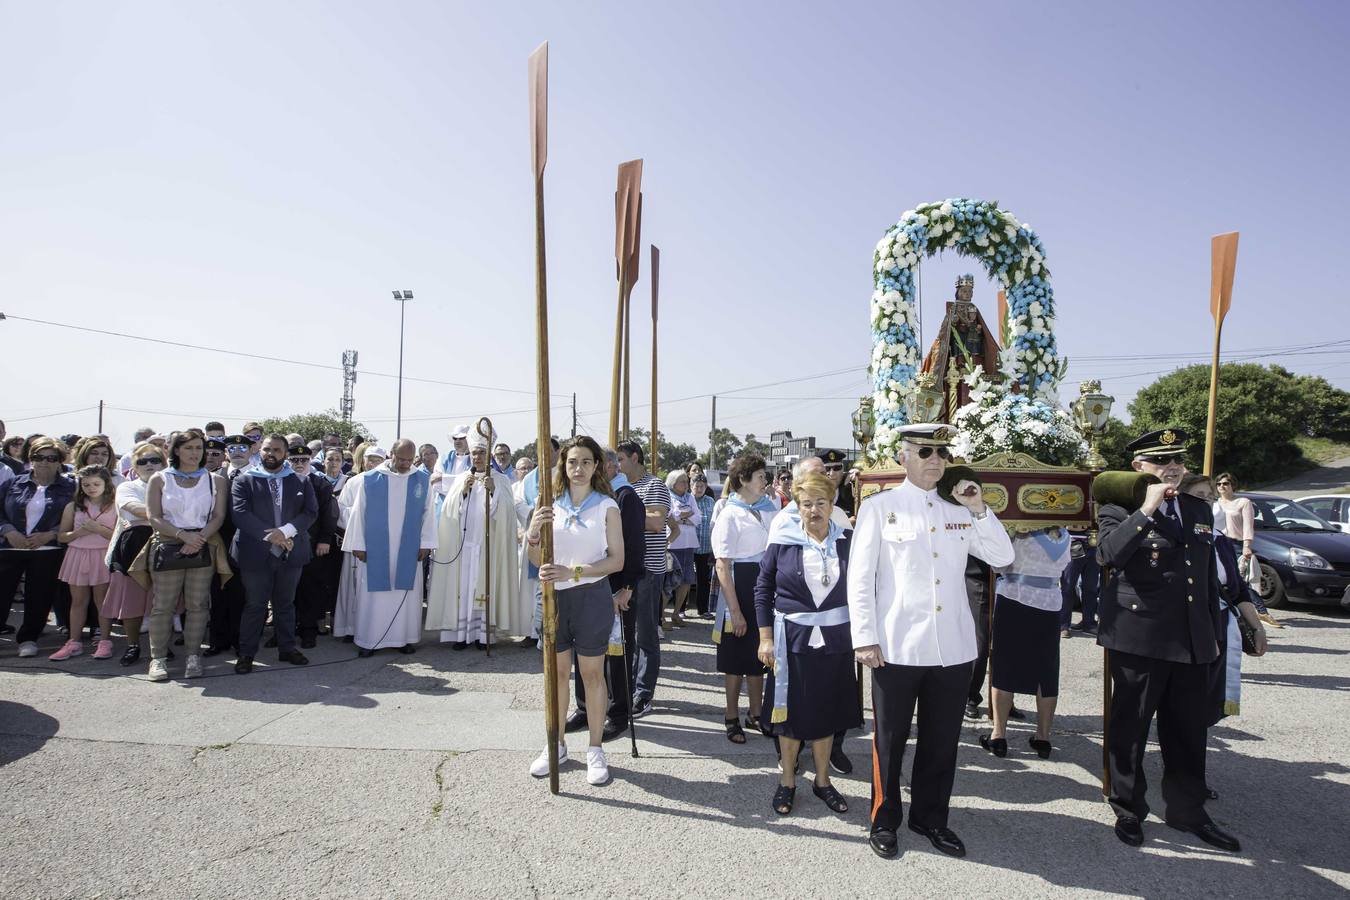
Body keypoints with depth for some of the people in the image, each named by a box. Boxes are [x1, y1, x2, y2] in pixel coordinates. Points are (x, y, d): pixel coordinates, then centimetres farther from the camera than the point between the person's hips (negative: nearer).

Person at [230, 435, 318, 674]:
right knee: (254, 605, 4)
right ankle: (246, 653, 15)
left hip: (291, 552, 2)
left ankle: (287, 648, 23)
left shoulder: (301, 481, 6)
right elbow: (240, 513, -10)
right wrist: (270, 536, -18)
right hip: (256, 553, -2)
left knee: (286, 604, 13)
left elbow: (311, 511, -2)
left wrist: (285, 531, -17)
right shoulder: (243, 481, 1)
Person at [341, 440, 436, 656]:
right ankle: (368, 640, 13)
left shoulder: (423, 481, 2)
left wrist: (426, 543, -2)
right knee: (374, 594, 4)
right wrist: (358, 545, -3)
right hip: (375, 550, -1)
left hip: (409, 550, 1)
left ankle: (406, 638, 16)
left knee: (407, 593, 6)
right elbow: (358, 513, 0)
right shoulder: (369, 480, -2)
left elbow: (428, 513, 3)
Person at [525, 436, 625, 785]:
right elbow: (538, 561, 7)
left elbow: (617, 560, -8)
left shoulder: (607, 507, -4)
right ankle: (556, 745, 29)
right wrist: (533, 533, -15)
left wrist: (573, 572, -19)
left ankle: (595, 749, 21)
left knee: (592, 673, 7)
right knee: (556, 672, 13)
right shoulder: (551, 505, 4)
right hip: (554, 597, 3)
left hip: (591, 597, -3)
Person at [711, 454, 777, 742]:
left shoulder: (770, 507, 6)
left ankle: (756, 714, 31)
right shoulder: (729, 516, -11)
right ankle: (732, 718, 23)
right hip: (741, 588, -5)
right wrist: (735, 611, -16)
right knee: (736, 659, 7)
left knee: (758, 656, 16)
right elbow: (722, 567, -14)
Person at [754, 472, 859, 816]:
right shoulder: (782, 541, -7)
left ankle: (822, 780, 33)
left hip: (835, 640, 2)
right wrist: (765, 638, -5)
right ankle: (787, 781, 28)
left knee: (827, 711, 14)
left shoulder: (846, 542, -2)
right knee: (791, 711, 9)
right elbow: (763, 589, -1)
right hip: (792, 639, -2)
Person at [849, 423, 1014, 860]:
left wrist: (980, 509, -4)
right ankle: (884, 821, 26)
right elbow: (859, 579, -5)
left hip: (954, 648, 4)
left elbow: (1002, 557, 8)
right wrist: (865, 638, -10)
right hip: (897, 648, -4)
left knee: (942, 741, 15)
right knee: (890, 739, 9)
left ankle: (931, 817, 34)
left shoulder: (958, 511, 11)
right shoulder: (879, 507, -3)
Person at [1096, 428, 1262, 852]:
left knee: (1188, 731, 16)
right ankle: (1128, 810, 22)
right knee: (1130, 729, 6)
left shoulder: (1200, 511, 14)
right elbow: (1108, 555, -26)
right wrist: (1147, 510, -25)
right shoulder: (1120, 509, -6)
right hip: (1138, 638, -6)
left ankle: (1187, 810, 33)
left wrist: (1213, 636, 19)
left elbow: (1209, 579, 19)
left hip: (1190, 641, 6)